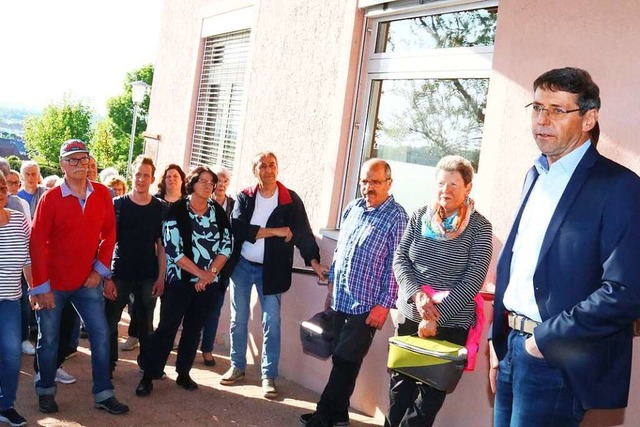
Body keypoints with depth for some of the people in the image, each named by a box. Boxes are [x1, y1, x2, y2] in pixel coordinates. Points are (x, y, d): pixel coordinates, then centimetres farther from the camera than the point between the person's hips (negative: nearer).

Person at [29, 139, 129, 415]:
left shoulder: (102, 194, -2)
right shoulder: (50, 198, -10)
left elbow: (109, 233, 4)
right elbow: (37, 243, -10)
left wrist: (100, 269, -5)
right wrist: (41, 286, -13)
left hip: (87, 281, 3)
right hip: (53, 283, -2)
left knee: (101, 336, 3)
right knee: (48, 340, 10)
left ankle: (103, 395, 14)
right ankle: (46, 392, 30)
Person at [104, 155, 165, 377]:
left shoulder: (160, 208, 2)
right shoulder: (118, 204, -2)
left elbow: (162, 245, 5)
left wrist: (161, 276, -1)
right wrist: (107, 277, -9)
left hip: (148, 277, 1)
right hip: (119, 275, -1)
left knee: (146, 325, 11)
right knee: (110, 323, 3)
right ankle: (108, 366, 19)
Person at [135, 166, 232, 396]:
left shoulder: (218, 211, 4)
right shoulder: (177, 210, -8)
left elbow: (226, 245, 2)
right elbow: (173, 250, -14)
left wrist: (210, 273, -10)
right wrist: (200, 273, -13)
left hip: (208, 283, 4)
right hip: (180, 280, -4)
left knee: (194, 329, 11)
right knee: (167, 327, -3)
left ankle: (183, 373, 22)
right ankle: (148, 376, 5)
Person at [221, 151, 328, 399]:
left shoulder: (290, 200, -4)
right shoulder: (244, 198, -1)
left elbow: (303, 233, -7)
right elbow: (238, 228, -16)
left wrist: (314, 262, -21)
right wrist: (275, 232, -20)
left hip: (271, 270, -1)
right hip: (242, 266, 2)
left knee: (271, 323, -2)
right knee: (238, 319, 10)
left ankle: (269, 376, 6)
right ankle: (237, 367, 25)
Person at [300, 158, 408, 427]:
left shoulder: (396, 216, -9)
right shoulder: (352, 208, 10)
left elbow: (394, 264, -11)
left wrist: (384, 304, -14)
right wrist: (332, 284, 18)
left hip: (366, 305, -6)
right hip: (340, 300, 6)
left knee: (345, 362, 0)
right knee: (341, 360, 13)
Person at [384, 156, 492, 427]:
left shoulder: (479, 227, -7)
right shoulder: (420, 217, 2)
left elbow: (474, 279, -13)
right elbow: (400, 259, 1)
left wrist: (437, 315, -18)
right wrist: (417, 294, -17)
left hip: (451, 325, -3)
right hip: (409, 317, 3)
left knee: (431, 395, 9)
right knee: (400, 387, 13)